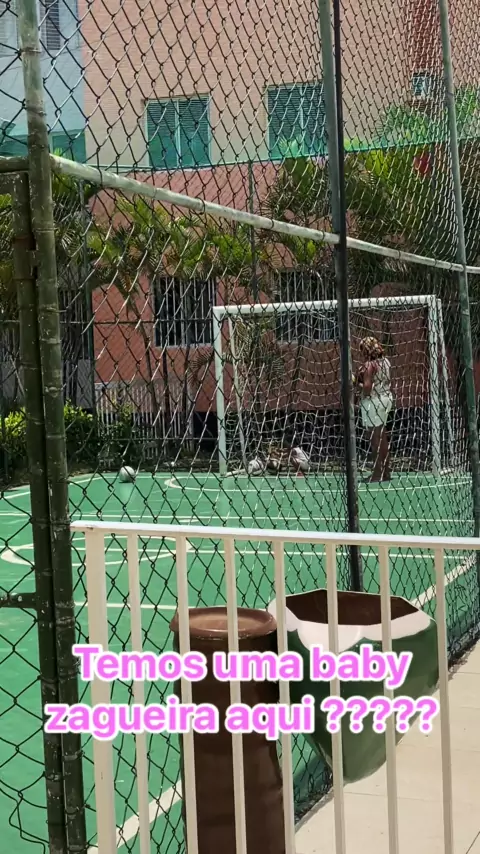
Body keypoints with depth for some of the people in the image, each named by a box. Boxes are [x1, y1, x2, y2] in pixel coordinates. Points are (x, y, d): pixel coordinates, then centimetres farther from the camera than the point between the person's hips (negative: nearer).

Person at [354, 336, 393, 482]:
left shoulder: (369, 365, -16)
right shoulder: (385, 361, 10)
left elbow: (367, 386, -22)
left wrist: (357, 384, -5)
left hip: (373, 401, -9)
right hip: (386, 398, 9)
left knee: (376, 438, -6)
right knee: (382, 436, 14)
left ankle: (378, 473, -4)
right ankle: (386, 471, 20)